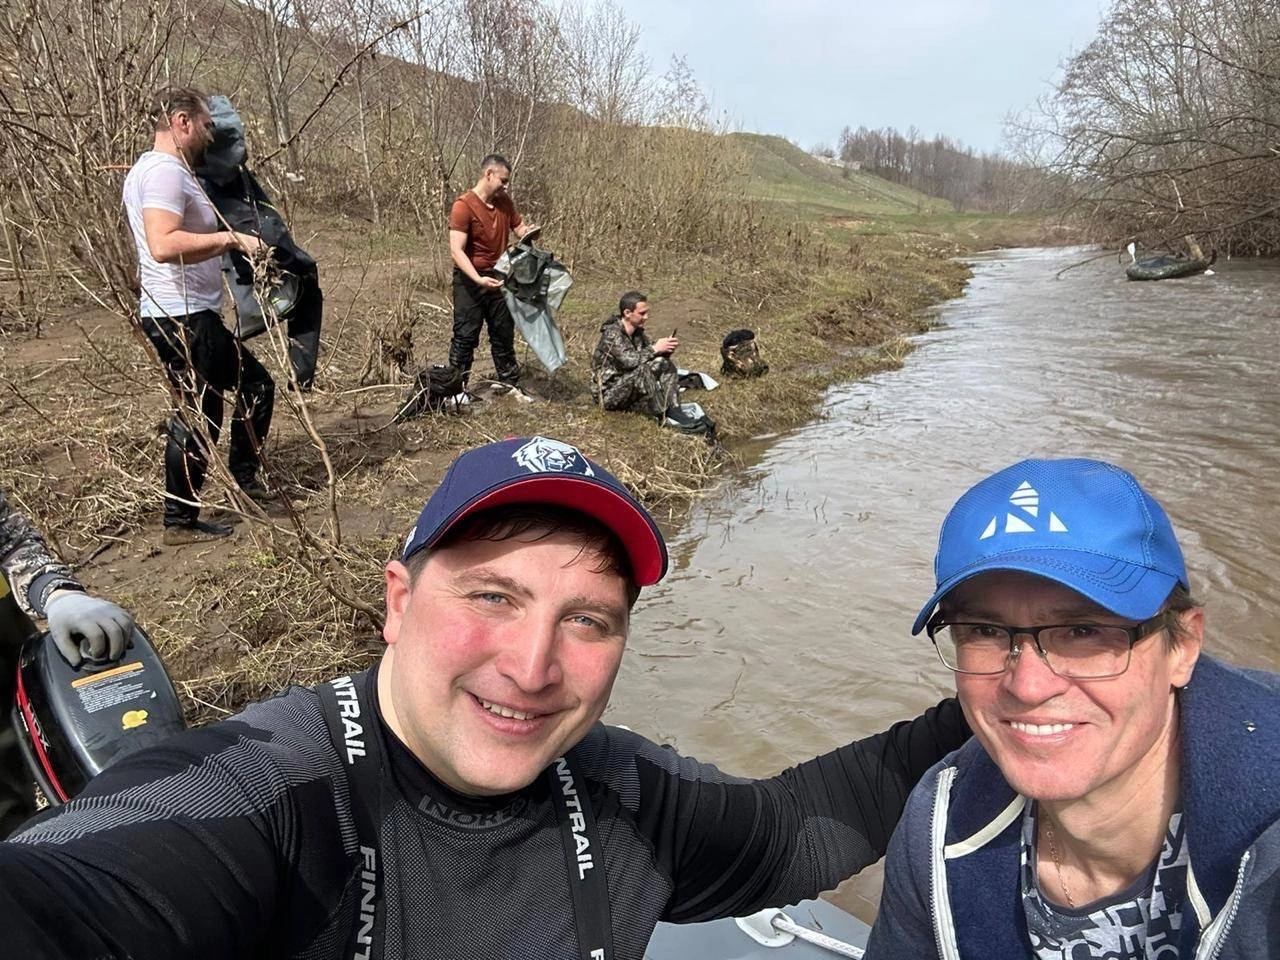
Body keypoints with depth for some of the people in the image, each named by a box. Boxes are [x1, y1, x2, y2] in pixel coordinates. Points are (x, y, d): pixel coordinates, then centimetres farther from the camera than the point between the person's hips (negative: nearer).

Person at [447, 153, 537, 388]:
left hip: (498, 278, 6)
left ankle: (510, 384, 26)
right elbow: (456, 250, -23)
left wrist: (528, 232, -9)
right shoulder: (463, 206, -18)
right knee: (465, 336, -2)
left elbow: (519, 228, 16)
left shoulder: (504, 202, 2)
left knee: (504, 333, 14)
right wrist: (479, 280, -35)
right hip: (470, 280, -6)